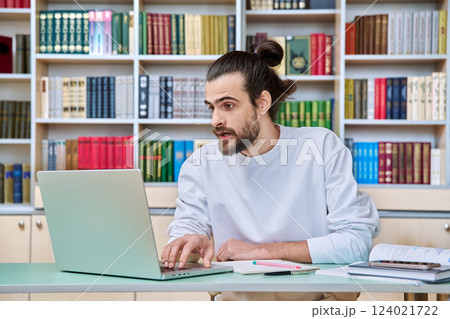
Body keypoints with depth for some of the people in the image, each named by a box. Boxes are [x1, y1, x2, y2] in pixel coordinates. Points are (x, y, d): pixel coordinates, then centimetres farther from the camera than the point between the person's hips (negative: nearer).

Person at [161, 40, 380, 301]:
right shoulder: (201, 166, 5)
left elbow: (358, 241, -8)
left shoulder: (322, 146, -1)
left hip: (318, 295, 1)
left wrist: (261, 251, -13)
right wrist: (195, 242, -25)